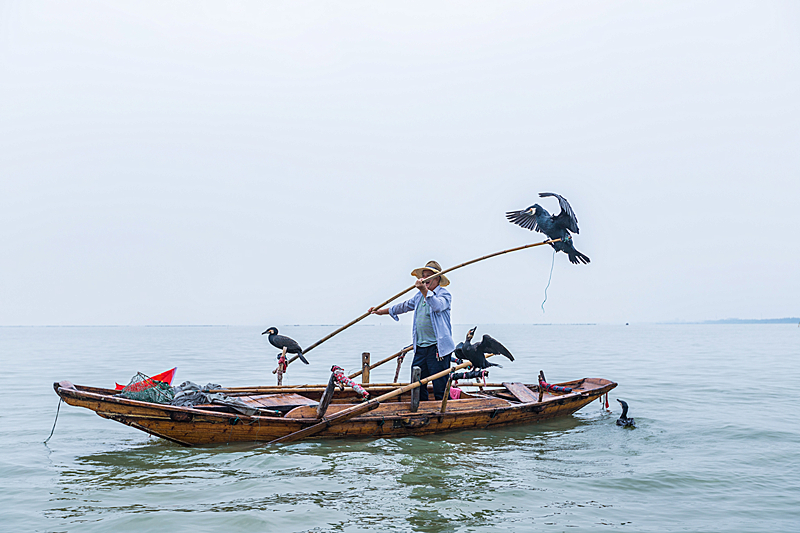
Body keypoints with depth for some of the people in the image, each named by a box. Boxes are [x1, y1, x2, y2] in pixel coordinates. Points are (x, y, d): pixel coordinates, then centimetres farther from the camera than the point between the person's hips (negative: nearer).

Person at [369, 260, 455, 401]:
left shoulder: (444, 294, -4)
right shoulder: (419, 296, 19)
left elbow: (438, 306, -26)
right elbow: (404, 306, 31)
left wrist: (425, 291, -37)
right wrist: (382, 311, 34)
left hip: (437, 348, -7)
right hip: (420, 347, 7)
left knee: (440, 386, -7)